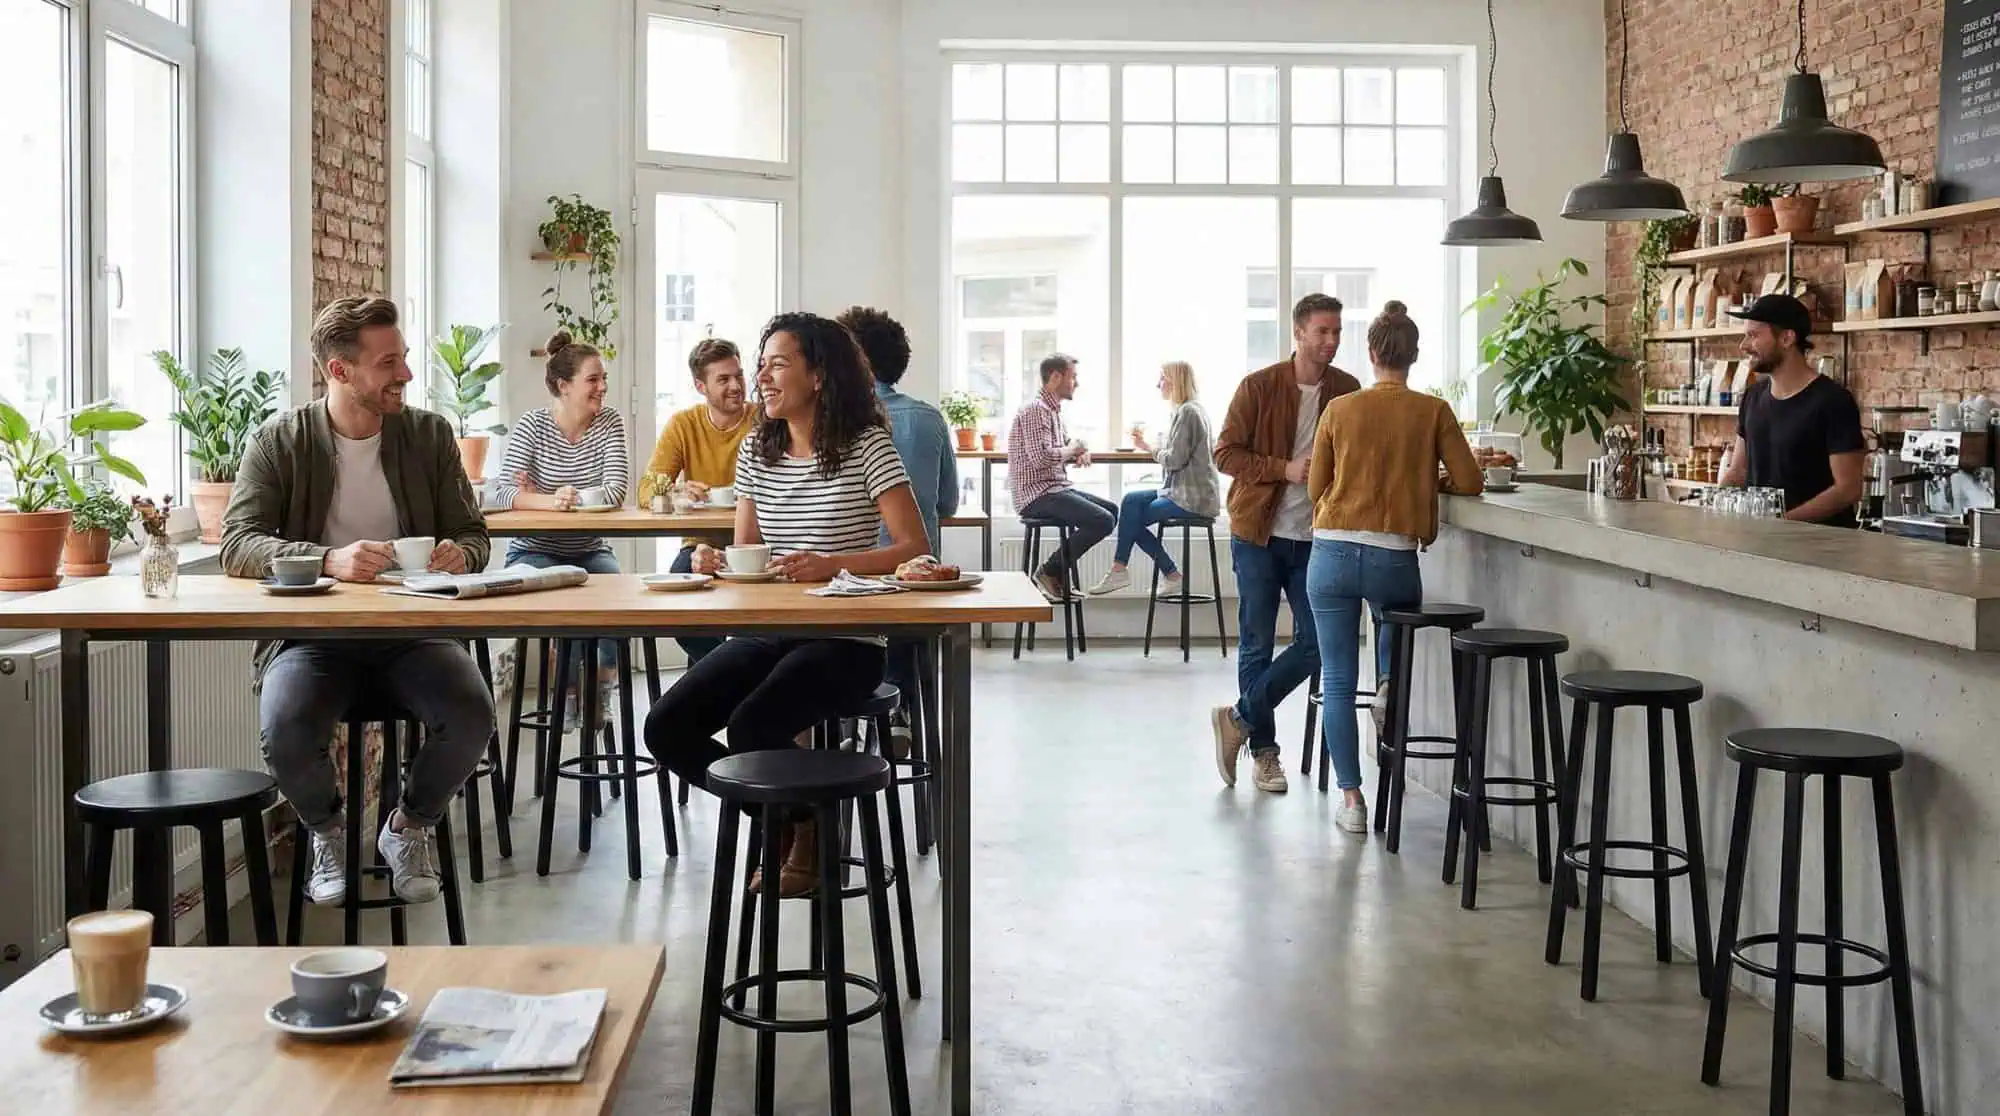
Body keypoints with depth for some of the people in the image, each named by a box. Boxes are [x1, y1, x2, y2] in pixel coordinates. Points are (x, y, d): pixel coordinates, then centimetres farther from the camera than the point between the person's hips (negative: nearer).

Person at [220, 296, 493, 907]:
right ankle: (327, 831, 6)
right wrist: (329, 560, -29)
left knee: (471, 715, -27)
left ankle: (410, 827, 7)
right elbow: (236, 545, -10)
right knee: (285, 729, -31)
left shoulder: (429, 435, 7)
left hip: (413, 628, 2)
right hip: (313, 631, -2)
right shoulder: (279, 441, -1)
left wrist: (459, 553, -15)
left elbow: (473, 534, 12)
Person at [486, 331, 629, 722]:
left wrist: (535, 496, -22)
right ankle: (567, 693, -12)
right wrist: (550, 502, -40)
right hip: (535, 550, -2)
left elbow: (615, 492, -15)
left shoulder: (610, 422, -1)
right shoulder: (532, 426, -6)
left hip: (590, 550, 2)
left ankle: (599, 694, -8)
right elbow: (500, 492, -19)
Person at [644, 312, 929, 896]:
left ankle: (809, 832, 3)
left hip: (846, 640, -6)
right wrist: (715, 562, -10)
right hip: (768, 632, 7)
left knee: (751, 726, -30)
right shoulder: (756, 450, 11)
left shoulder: (866, 447, -7)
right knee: (666, 727, -12)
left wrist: (831, 564, -28)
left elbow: (914, 547, -13)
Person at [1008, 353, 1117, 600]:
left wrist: (1080, 453, 4)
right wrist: (1071, 450, -9)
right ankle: (1049, 572, -10)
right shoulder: (1036, 410, -14)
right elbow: (1041, 457, -26)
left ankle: (1062, 571, 11)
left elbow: (1067, 447, 28)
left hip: (1056, 488, 11)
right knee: (1102, 521, -20)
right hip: (1037, 494, -11)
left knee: (1112, 510, 13)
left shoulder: (1054, 410, 19)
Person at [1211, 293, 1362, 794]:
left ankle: (1239, 719, 13)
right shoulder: (1259, 387, -7)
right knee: (1257, 646, 3)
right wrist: (1286, 469, -17)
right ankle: (1264, 750, 16)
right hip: (1259, 532, -3)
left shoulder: (1348, 391, 3)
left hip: (1315, 536, 3)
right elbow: (1225, 453, -7)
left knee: (1316, 643, -2)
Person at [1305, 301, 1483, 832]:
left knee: (1337, 681, 7)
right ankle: (1389, 684, 5)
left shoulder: (1339, 410, 3)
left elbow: (1316, 488, 10)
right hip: (1394, 556, 0)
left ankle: (1351, 799, 5)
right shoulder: (1433, 411, 0)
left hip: (1332, 553, 0)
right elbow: (1469, 482, 1)